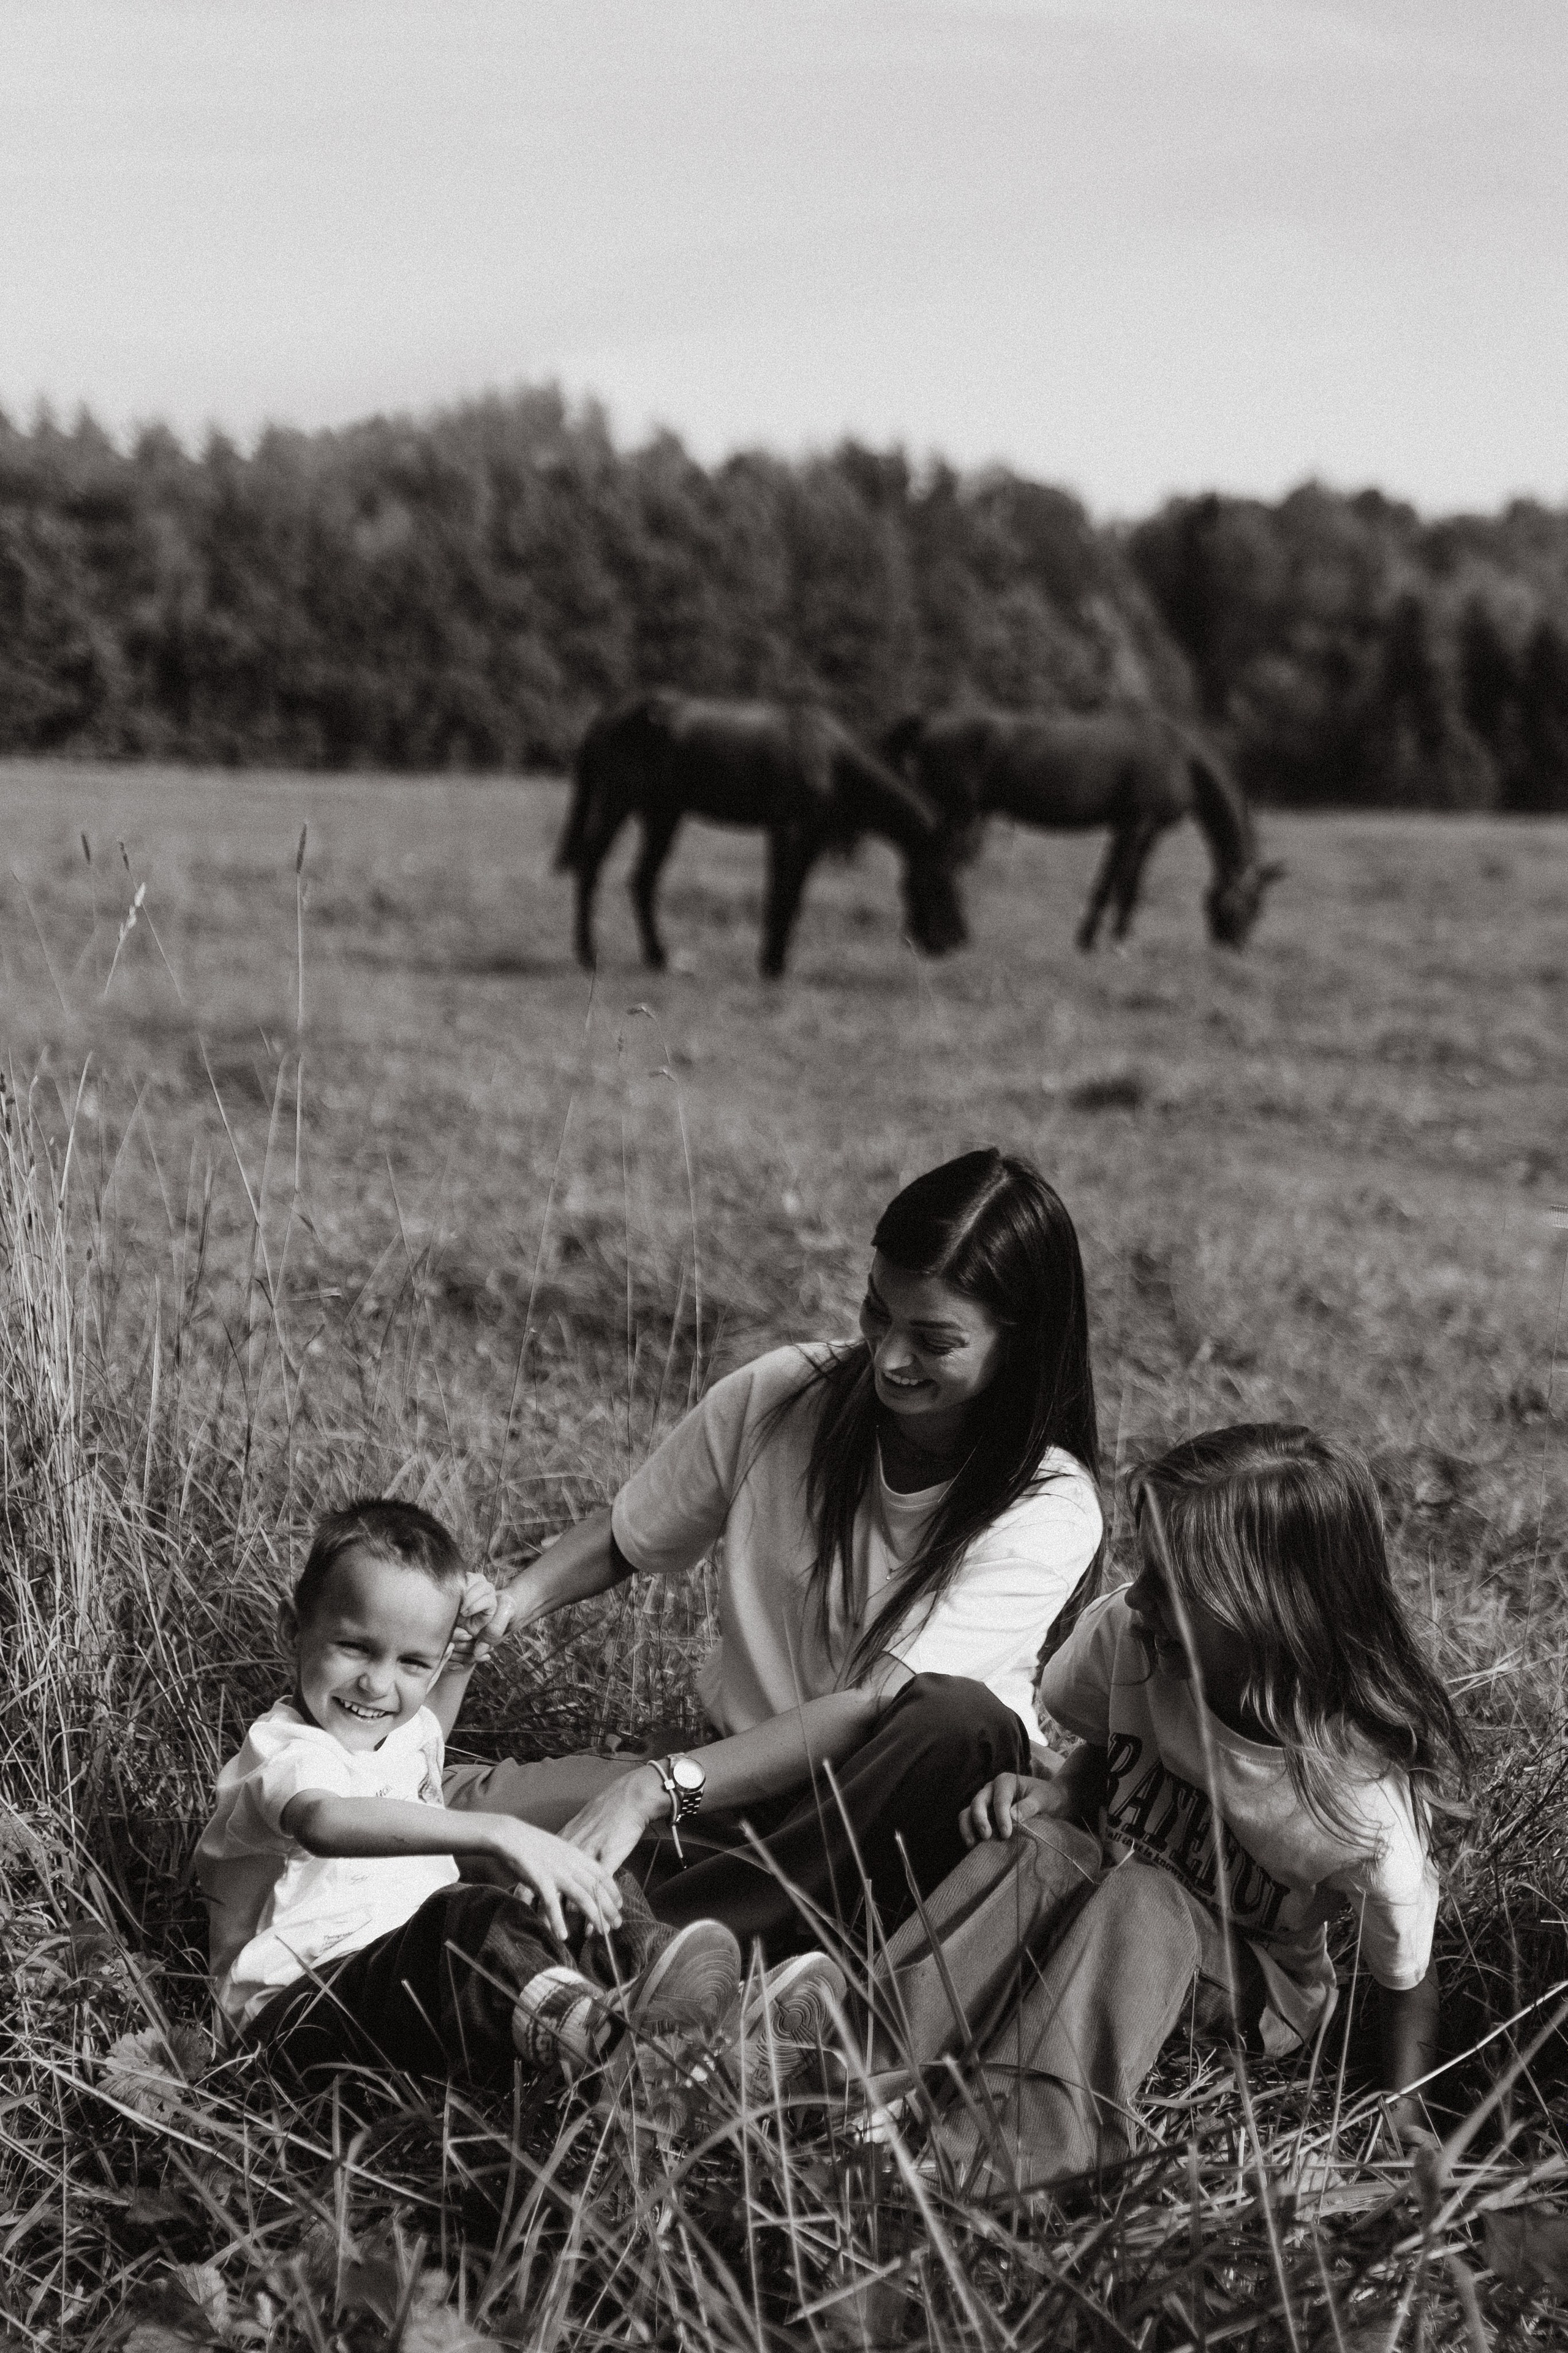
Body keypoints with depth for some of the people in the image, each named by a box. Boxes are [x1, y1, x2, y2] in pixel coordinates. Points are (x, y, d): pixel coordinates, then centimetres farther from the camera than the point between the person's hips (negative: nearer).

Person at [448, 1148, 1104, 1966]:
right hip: (741, 1773, 2)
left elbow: (873, 1706, -26)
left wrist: (653, 1788, -36)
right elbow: (624, 1539, 11)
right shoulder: (780, 1396, -5)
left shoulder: (1048, 1510, -16)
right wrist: (511, 1603, -10)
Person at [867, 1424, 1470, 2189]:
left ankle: (1011, 2161, -45)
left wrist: (1403, 2128, -21)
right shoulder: (1123, 1637, -19)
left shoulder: (1368, 1803, -30)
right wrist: (1055, 1792, -15)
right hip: (1112, 1923, 4)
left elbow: (1407, 1978, -14)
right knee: (1032, 1845, -27)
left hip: (1256, 1986, -4)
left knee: (1141, 1899, -34)